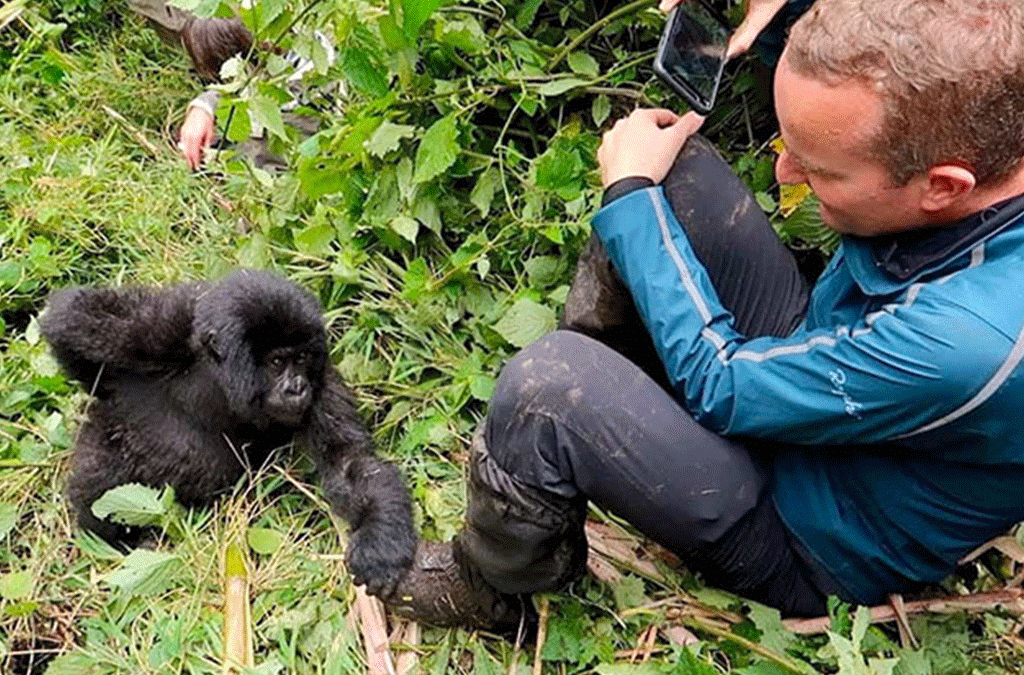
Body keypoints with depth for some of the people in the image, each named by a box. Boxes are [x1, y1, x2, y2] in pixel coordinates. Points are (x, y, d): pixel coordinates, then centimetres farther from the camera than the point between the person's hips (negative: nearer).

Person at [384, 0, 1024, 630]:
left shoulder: (970, 341, -41)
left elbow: (719, 385, -25)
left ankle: (490, 592, 3)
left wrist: (631, 191, -18)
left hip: (812, 541, -7)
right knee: (669, 163, -5)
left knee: (550, 380, -31)